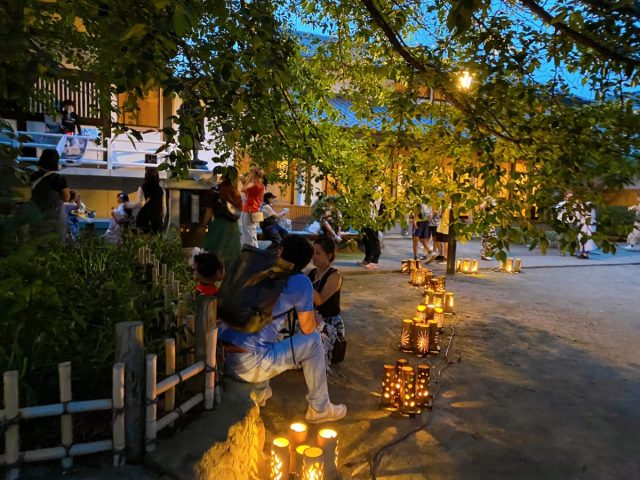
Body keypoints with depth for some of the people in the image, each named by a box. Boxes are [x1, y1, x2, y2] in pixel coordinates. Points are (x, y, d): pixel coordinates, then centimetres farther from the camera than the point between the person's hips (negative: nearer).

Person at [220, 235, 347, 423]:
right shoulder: (300, 282, -4)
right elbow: (307, 329, 4)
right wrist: (312, 318, 27)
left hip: (221, 360, 6)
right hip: (248, 366, -6)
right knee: (313, 340, 11)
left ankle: (260, 393, 38)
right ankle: (319, 409, 22)